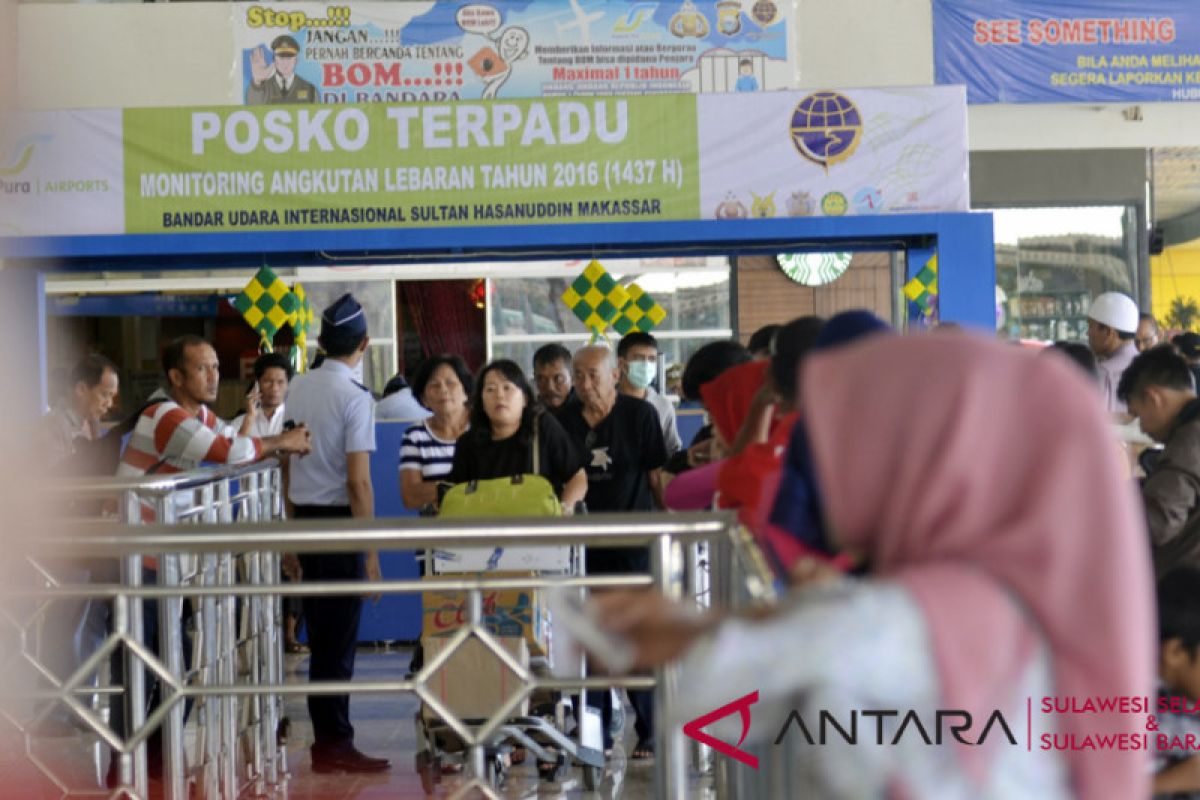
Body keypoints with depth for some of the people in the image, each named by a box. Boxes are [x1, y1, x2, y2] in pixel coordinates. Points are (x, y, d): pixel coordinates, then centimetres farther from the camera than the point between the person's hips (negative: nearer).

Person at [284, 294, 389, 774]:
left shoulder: (298, 388, 7)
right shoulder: (355, 397, -13)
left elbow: (289, 460, 11)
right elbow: (358, 480, -17)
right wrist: (371, 550, -12)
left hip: (303, 518, 7)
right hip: (339, 519, -7)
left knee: (320, 634, 13)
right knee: (340, 639, -1)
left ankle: (326, 739, 19)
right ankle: (334, 745, 3)